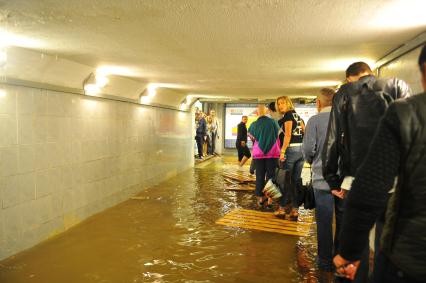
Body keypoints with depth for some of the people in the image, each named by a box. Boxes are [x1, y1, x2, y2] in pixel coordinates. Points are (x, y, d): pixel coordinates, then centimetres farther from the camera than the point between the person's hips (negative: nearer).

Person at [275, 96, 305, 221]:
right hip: (302, 149, 7)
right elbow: (305, 132, 15)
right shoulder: (297, 115, 18)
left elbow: (288, 134, -15)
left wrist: (282, 151, -17)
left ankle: (282, 208, 9)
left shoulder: (288, 115, -5)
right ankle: (295, 210, 11)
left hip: (291, 149, -7)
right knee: (296, 180, 9)